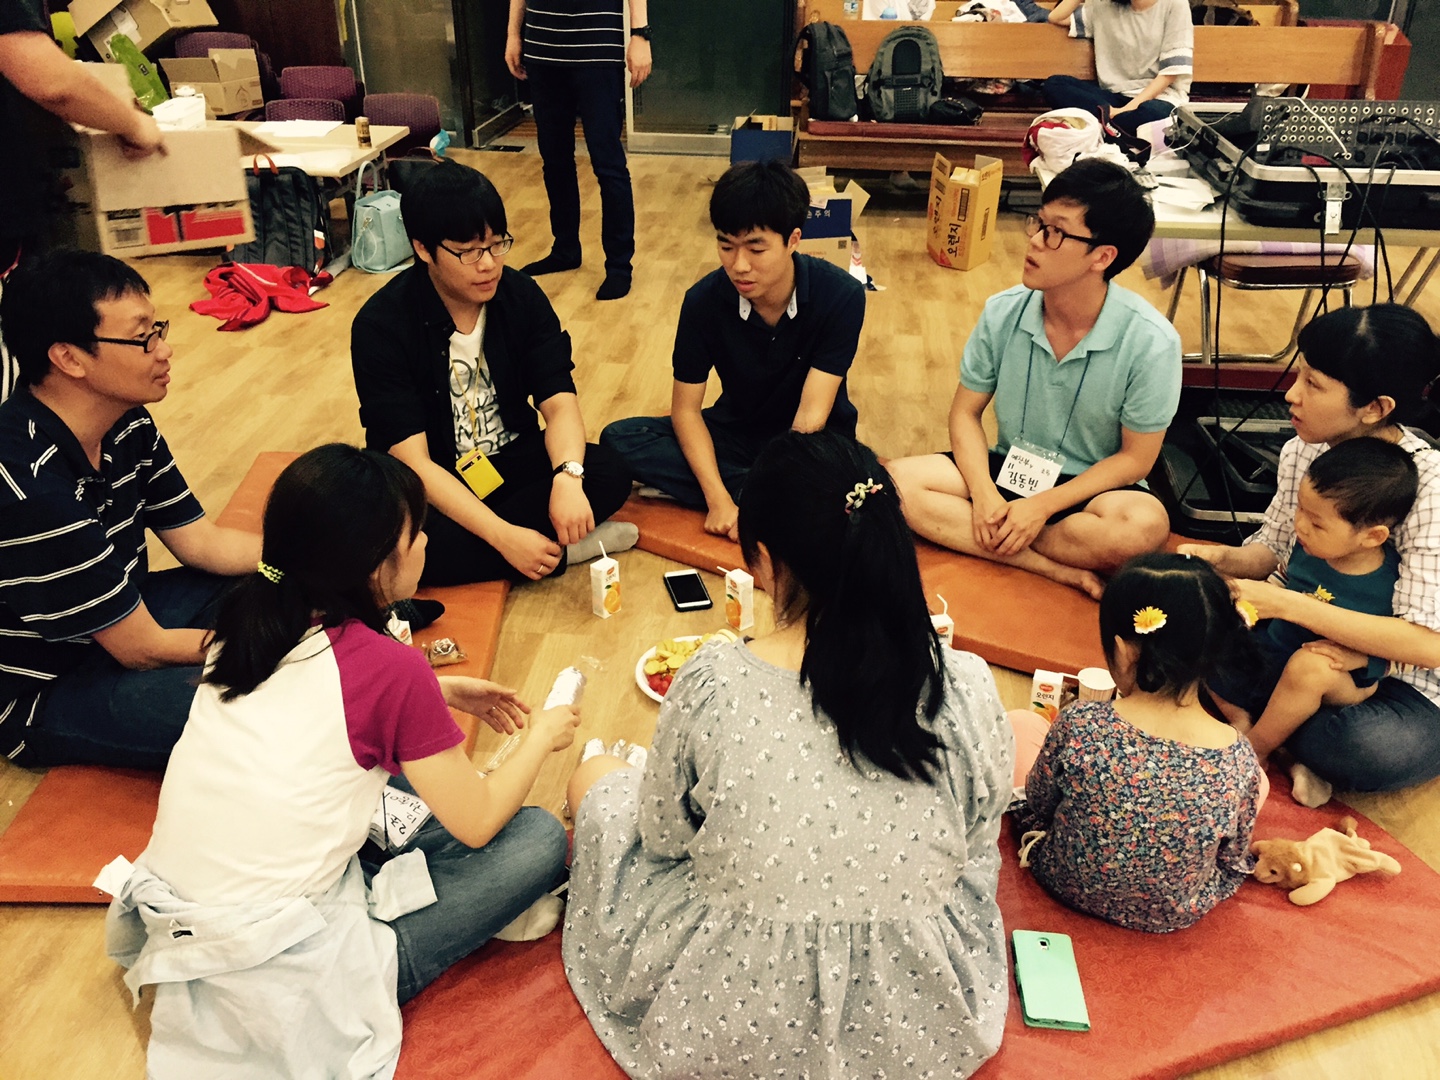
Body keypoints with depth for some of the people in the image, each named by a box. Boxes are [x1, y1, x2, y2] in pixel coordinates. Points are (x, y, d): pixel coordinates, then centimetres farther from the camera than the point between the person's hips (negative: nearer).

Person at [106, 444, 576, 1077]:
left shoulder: (251, 616, -1)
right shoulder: (390, 668, -21)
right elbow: (477, 823, -9)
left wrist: (439, 693, 17)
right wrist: (542, 736, 8)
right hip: (268, 979, -8)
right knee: (538, 838, -6)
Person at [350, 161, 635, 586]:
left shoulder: (522, 295, -8)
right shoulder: (381, 325, -20)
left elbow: (560, 404, -13)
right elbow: (412, 461, -24)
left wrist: (568, 476, -36)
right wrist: (503, 536, -35)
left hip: (511, 460, 3)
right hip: (431, 483, -2)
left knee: (609, 474, -22)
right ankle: (559, 549, -19)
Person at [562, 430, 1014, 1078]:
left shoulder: (711, 687, -26)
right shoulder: (968, 688, -20)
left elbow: (663, 839, -7)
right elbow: (974, 846, -2)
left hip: (728, 1021, -2)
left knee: (598, 782, 20)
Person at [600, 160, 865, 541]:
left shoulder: (841, 296, -23)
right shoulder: (705, 300, -16)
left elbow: (811, 418, -26)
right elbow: (686, 408, -12)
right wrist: (718, 499, -26)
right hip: (738, 433, 3)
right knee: (620, 439, -19)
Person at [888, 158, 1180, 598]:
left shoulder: (1151, 342, -18)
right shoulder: (1003, 313, -8)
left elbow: (1135, 458, -11)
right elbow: (965, 412, 0)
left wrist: (1042, 506, -21)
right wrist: (984, 493, -18)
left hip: (1092, 487, -3)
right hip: (1008, 471, 4)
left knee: (1144, 525, -37)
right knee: (896, 481, -21)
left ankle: (995, 543, -19)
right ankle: (1055, 568, -23)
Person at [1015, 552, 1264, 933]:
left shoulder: (1079, 725, -29)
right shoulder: (1239, 761, -25)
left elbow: (1033, 811, -11)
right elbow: (1233, 869, -8)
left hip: (1067, 883, -1)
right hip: (1174, 916, 1)